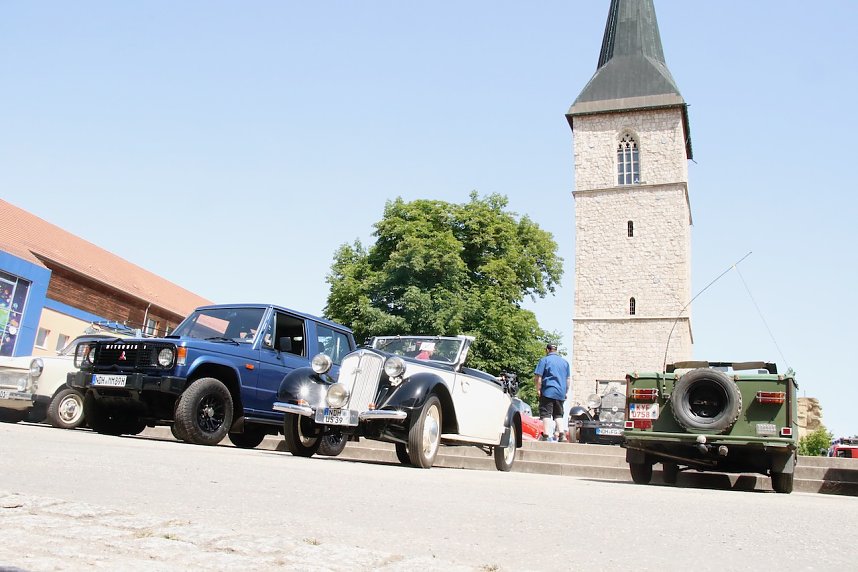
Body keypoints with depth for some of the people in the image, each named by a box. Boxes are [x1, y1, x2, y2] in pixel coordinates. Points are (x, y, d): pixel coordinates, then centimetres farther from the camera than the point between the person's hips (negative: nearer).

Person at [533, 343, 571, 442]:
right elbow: (569, 379, 18)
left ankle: (547, 436, -11)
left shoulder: (544, 360, -2)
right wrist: (567, 392, 22)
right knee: (559, 415, 14)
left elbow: (537, 377, -8)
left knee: (546, 414, -5)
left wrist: (538, 389, -2)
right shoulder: (565, 362, 16)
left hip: (548, 391, -5)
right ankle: (562, 435, 5)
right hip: (561, 393, 5)